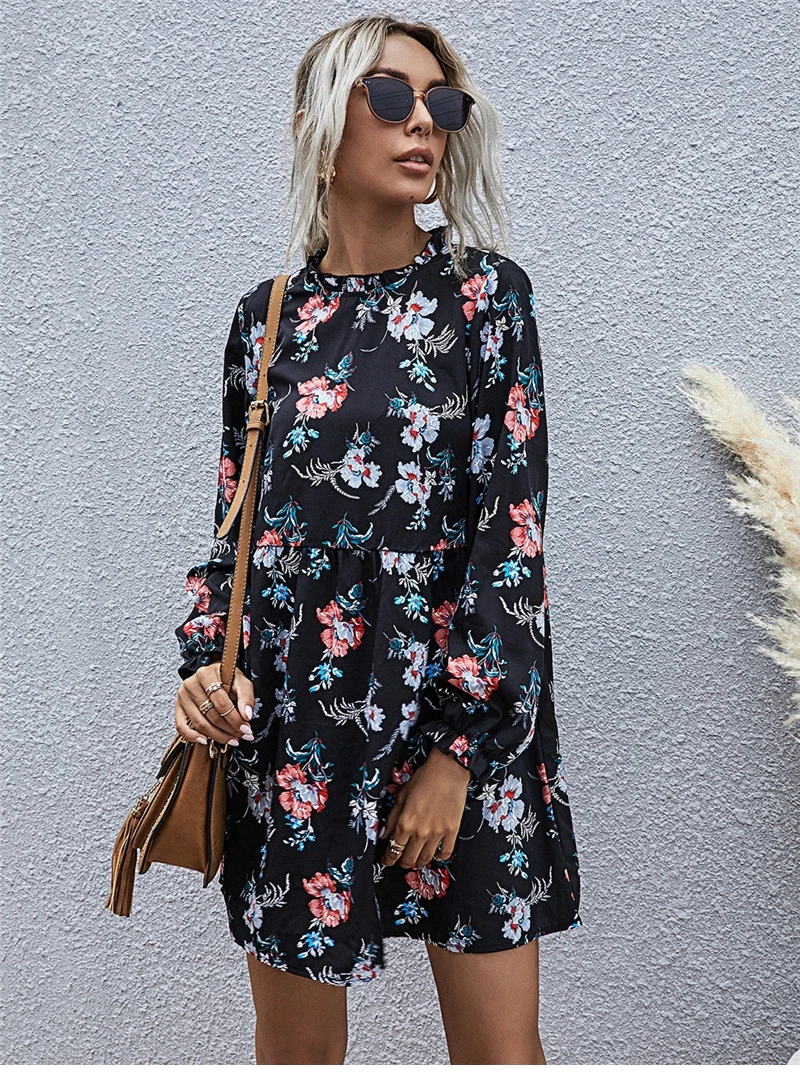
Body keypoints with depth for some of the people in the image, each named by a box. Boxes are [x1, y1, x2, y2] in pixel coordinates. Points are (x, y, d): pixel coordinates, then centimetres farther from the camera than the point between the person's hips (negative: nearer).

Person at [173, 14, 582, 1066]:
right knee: (296, 1047, 13)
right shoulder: (268, 315, 6)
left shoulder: (486, 291, -1)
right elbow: (237, 519, 12)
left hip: (474, 721, -2)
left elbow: (512, 525, -6)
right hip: (292, 728, 2)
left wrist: (458, 744, -10)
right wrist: (206, 662, -4)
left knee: (504, 1049, 4)